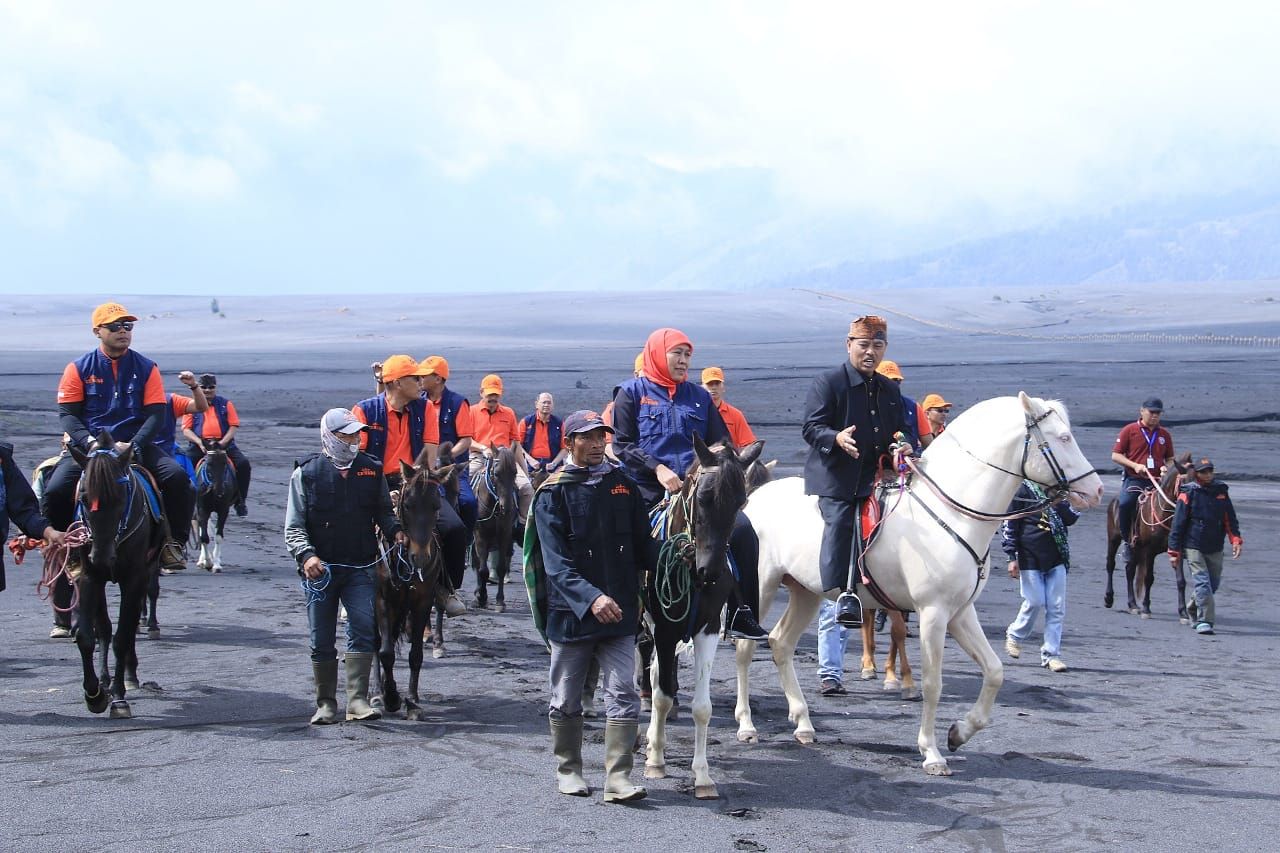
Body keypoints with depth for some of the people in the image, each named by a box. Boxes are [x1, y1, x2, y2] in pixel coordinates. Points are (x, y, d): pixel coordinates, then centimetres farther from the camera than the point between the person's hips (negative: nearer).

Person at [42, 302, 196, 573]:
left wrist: (133, 444, -16)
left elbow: (156, 414, 0)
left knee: (177, 477, -24)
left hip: (135, 446, 1)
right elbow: (68, 414, 1)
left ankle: (173, 542, -7)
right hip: (89, 447, 0)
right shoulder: (79, 368, 4)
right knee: (56, 490, -24)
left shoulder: (146, 368, 5)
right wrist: (90, 442, -17)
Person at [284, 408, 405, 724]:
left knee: (363, 629, -13)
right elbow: (293, 527, -3)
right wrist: (306, 555, -20)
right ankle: (326, 704, 16)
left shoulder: (371, 470, 7)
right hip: (320, 569, -1)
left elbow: (384, 511, 17)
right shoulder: (307, 473, -1)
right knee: (322, 641, 5)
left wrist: (395, 530, -5)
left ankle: (357, 700, -11)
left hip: (360, 568, 1)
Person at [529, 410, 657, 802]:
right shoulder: (553, 493, -6)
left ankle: (618, 778, -1)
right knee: (566, 700, 10)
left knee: (623, 695, -4)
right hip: (570, 611, -2)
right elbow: (556, 562, -16)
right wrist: (591, 598, -28)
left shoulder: (622, 484, 7)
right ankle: (568, 770, 26)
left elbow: (643, 544, 11)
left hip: (619, 611, 3)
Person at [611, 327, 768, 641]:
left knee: (742, 528, -18)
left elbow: (721, 444, 21)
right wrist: (658, 469, -13)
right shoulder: (632, 392, 8)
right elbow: (621, 445, 1)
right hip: (649, 493, -3)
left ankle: (743, 615, -15)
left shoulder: (699, 396, 20)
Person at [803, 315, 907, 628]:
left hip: (875, 475, 5)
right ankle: (844, 592, -27)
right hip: (835, 476, -5)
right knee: (839, 521, -25)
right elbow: (811, 428, -8)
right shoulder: (827, 383, 0)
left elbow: (899, 431, 29)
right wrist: (837, 438, -29)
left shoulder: (890, 390, 20)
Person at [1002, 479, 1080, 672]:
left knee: (1057, 607, 1)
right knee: (1035, 602, -2)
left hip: (1056, 557, 4)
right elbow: (1009, 525, -5)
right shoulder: (1023, 489, -6)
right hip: (1030, 557, -4)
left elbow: (1071, 519, 4)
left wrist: (1059, 502, -14)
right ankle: (1015, 635, 25)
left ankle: (1051, 654, 7)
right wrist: (1012, 557, -7)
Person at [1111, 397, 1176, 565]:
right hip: (1134, 479, -4)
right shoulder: (1129, 430, 6)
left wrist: (1167, 468, 1)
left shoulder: (1164, 434, 17)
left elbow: (1170, 459, 25)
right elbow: (1115, 455, 3)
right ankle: (1126, 541, -10)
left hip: (1157, 481, 4)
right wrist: (1135, 465, -11)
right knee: (1125, 503, -30)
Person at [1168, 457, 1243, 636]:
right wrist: (1174, 551, -6)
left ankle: (1193, 610, 35)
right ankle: (1204, 621, -13)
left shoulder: (1221, 492, 7)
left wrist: (1235, 539, -6)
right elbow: (1178, 523, -4)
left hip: (1215, 549, 5)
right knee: (1202, 582, -13)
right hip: (1194, 546, -5)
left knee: (1213, 583, 13)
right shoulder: (1188, 494, -5)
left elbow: (1230, 519, 10)